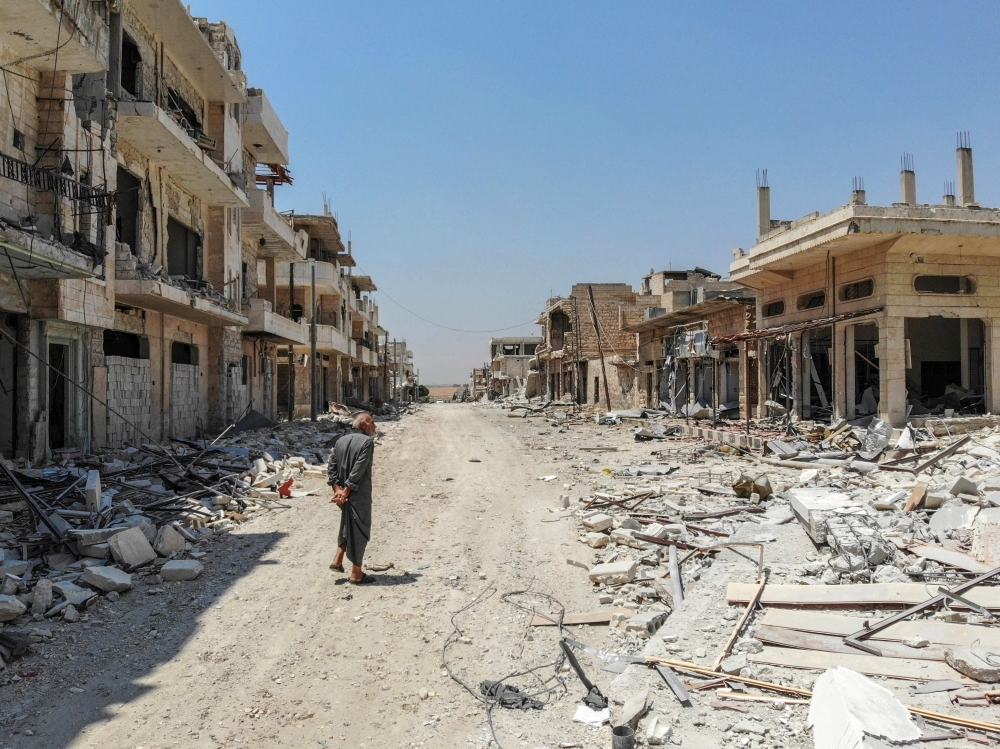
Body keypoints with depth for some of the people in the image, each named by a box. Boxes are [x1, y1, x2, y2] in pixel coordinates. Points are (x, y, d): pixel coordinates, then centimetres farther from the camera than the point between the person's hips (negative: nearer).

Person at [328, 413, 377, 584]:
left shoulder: (341, 441, 10)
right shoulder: (367, 441, -12)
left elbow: (332, 466, 3)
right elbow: (358, 470, -18)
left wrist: (337, 488, -2)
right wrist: (346, 491, -15)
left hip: (343, 493, 7)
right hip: (359, 495, -7)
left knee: (347, 526, 26)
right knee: (359, 531, 2)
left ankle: (337, 560, 23)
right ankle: (356, 574, 9)